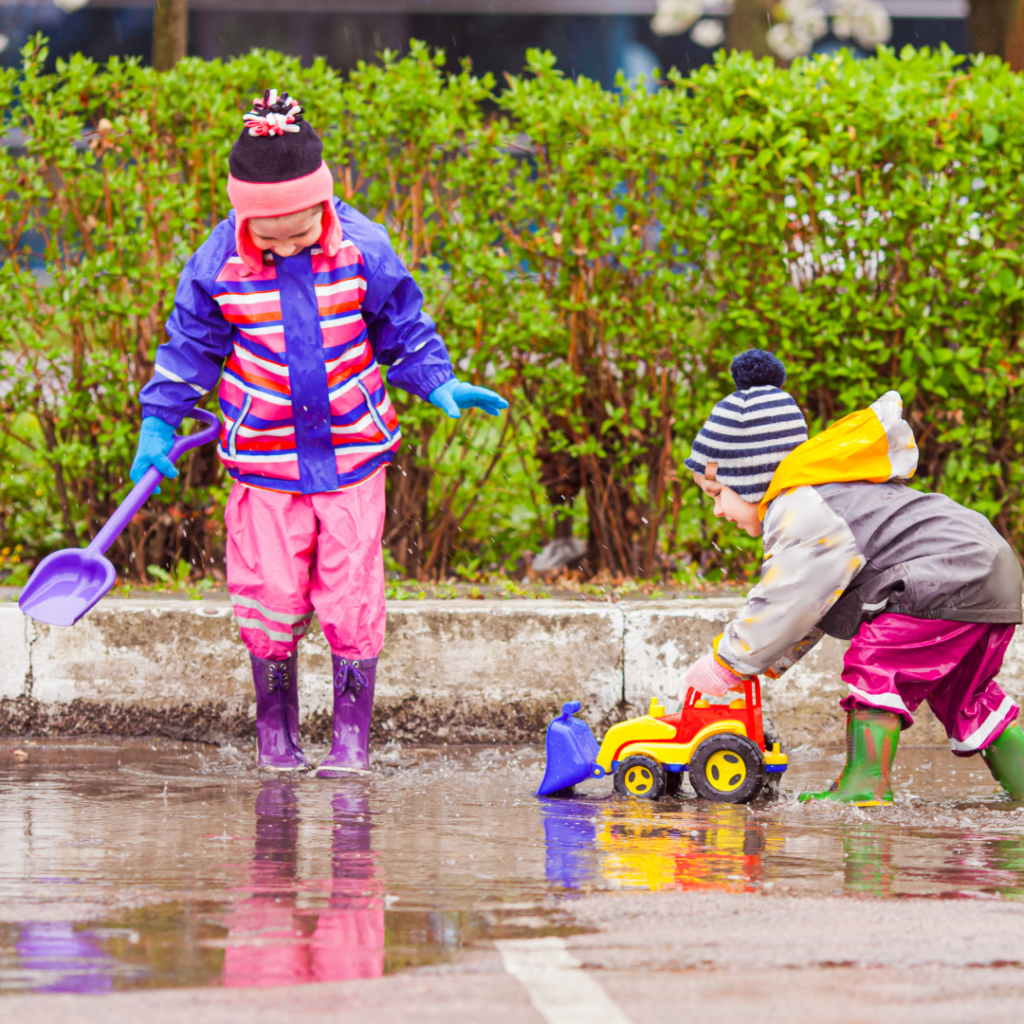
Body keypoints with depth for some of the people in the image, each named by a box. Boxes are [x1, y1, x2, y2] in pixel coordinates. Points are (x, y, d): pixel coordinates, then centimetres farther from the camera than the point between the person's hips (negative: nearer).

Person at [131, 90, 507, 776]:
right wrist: (159, 422, 1)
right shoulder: (219, 267, -7)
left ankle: (352, 739, 7)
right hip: (265, 461, 0)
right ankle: (277, 737, 16)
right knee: (270, 602, -1)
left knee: (352, 602, -3)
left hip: (353, 452, 0)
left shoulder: (364, 250, -7)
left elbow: (403, 328, 7)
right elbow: (191, 347, 5)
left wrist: (439, 384, -2)